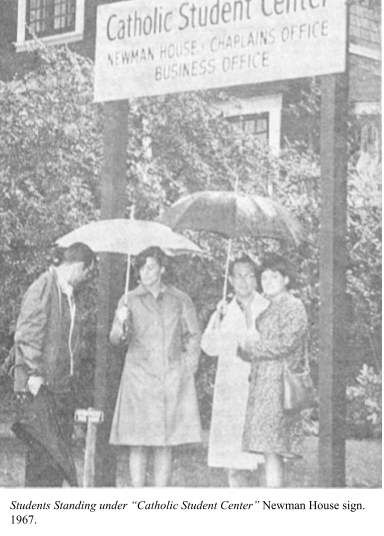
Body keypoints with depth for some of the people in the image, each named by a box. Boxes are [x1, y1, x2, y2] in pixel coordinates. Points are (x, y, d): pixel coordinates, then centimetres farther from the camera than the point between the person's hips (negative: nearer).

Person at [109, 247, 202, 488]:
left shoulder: (180, 300, 8)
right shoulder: (131, 300, 6)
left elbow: (194, 337, 14)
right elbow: (116, 339, 0)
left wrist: (188, 369, 3)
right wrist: (121, 325, -21)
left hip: (173, 378, 1)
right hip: (139, 377, -1)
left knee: (165, 445, 1)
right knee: (139, 444, -4)